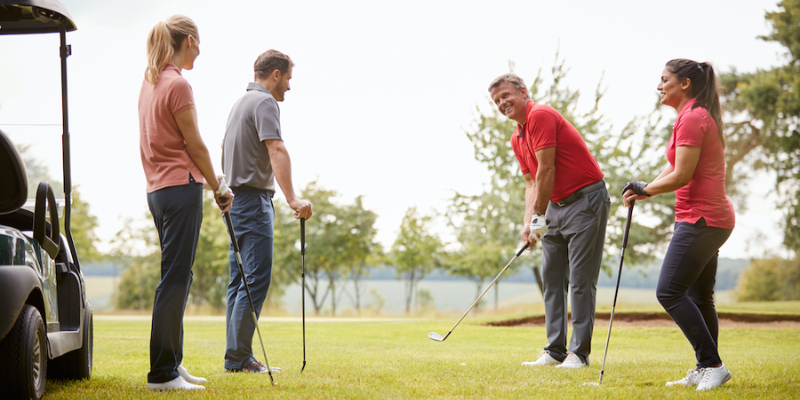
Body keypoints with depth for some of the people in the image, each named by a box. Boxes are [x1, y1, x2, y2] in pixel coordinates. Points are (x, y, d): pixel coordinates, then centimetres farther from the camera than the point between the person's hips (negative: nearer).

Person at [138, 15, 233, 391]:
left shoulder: (150, 82, 14)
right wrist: (218, 188, 2)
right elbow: (195, 146, -11)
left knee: (176, 278, 15)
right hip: (181, 187, -10)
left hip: (157, 188, 10)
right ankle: (162, 373, -5)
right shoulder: (177, 84, -14)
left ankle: (171, 364, 20)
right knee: (174, 279, -7)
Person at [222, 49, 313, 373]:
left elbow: (225, 148, 30)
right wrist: (292, 199, -37)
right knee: (256, 279, -11)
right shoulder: (265, 103, -13)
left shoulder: (241, 102, 19)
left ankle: (237, 356, 11)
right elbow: (277, 151, -27)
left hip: (236, 200, 11)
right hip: (253, 198, -11)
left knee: (240, 280, 10)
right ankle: (239, 358, -12)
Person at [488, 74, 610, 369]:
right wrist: (528, 221, -2)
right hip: (556, 205, 10)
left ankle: (580, 353, -7)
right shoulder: (517, 139, 14)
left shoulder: (540, 115, -15)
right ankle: (555, 351, 9)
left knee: (581, 280, -8)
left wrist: (539, 217, -15)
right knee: (552, 279, 7)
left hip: (586, 200, -10)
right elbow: (532, 181, 14)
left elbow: (546, 170, -19)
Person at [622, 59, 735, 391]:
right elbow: (673, 168, 19)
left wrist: (645, 189, -3)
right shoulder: (698, 116, 19)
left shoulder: (692, 118, -14)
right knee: (698, 297, 12)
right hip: (712, 218, 11)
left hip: (700, 219, -11)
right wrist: (642, 190, 4)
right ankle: (705, 371, 14)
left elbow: (681, 176, -18)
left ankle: (712, 364, -11)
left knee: (669, 291, -11)